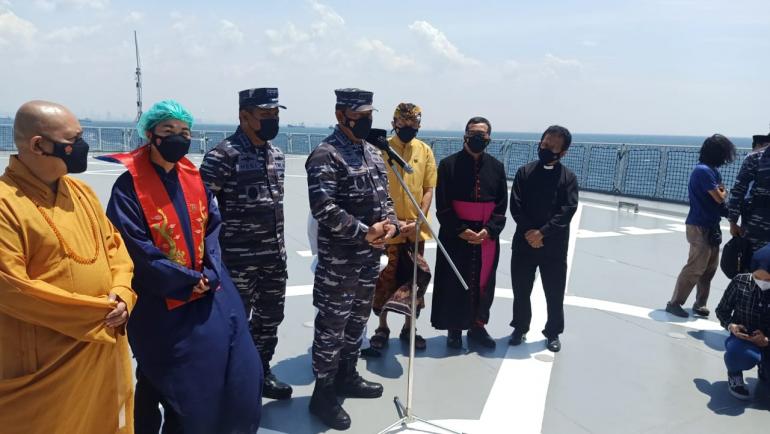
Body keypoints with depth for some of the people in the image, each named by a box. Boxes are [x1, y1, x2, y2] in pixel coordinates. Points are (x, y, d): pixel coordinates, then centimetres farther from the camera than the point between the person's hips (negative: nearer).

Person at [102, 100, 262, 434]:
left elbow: (213, 227, 5)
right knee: (177, 384, 7)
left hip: (209, 290, 6)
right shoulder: (129, 186, -12)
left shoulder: (193, 178, 6)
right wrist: (189, 280, -16)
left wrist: (210, 274, -11)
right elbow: (137, 250, -16)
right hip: (161, 301, -5)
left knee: (237, 369, 9)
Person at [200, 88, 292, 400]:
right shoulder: (224, 154, -16)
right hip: (239, 259, -7)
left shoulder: (276, 154, 8)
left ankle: (261, 373, 37)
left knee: (270, 317, 18)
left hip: (275, 257, 8)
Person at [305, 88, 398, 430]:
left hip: (371, 255, 8)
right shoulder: (325, 155, -15)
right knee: (332, 325, 2)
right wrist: (365, 232, -24)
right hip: (339, 259, -8)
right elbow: (324, 208, -24)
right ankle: (323, 394, 17)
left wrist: (390, 223, -5)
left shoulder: (373, 153, 11)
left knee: (358, 319, 20)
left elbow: (383, 195, 16)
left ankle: (347, 376, 37)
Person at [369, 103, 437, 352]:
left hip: (416, 230, 3)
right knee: (385, 281, 7)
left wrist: (418, 221, -9)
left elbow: (428, 190, 3)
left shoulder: (425, 150, 3)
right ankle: (382, 328, 26)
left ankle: (409, 328, 29)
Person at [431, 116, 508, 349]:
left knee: (483, 283, 11)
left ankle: (477, 326, 26)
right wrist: (461, 230, -15)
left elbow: (502, 205, 4)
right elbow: (442, 205, -8)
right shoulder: (448, 164, -5)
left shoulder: (496, 167, 5)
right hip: (455, 236, -3)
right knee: (454, 284, 4)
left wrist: (489, 230, -10)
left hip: (487, 236, 3)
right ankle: (454, 329, 19)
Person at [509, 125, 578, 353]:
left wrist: (542, 233, -18)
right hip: (524, 242, 1)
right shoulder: (524, 172, 3)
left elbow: (567, 211, -9)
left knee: (554, 293, 9)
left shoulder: (569, 177, 0)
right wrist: (528, 231, -15)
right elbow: (515, 205, -3)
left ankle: (553, 332, 27)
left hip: (554, 246, -1)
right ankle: (520, 328, 29)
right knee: (521, 290, 11)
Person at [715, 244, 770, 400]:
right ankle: (734, 374, 1)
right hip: (743, 337, -3)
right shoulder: (740, 282, -11)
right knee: (737, 352, -39)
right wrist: (730, 326, -17)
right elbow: (722, 310, 1)